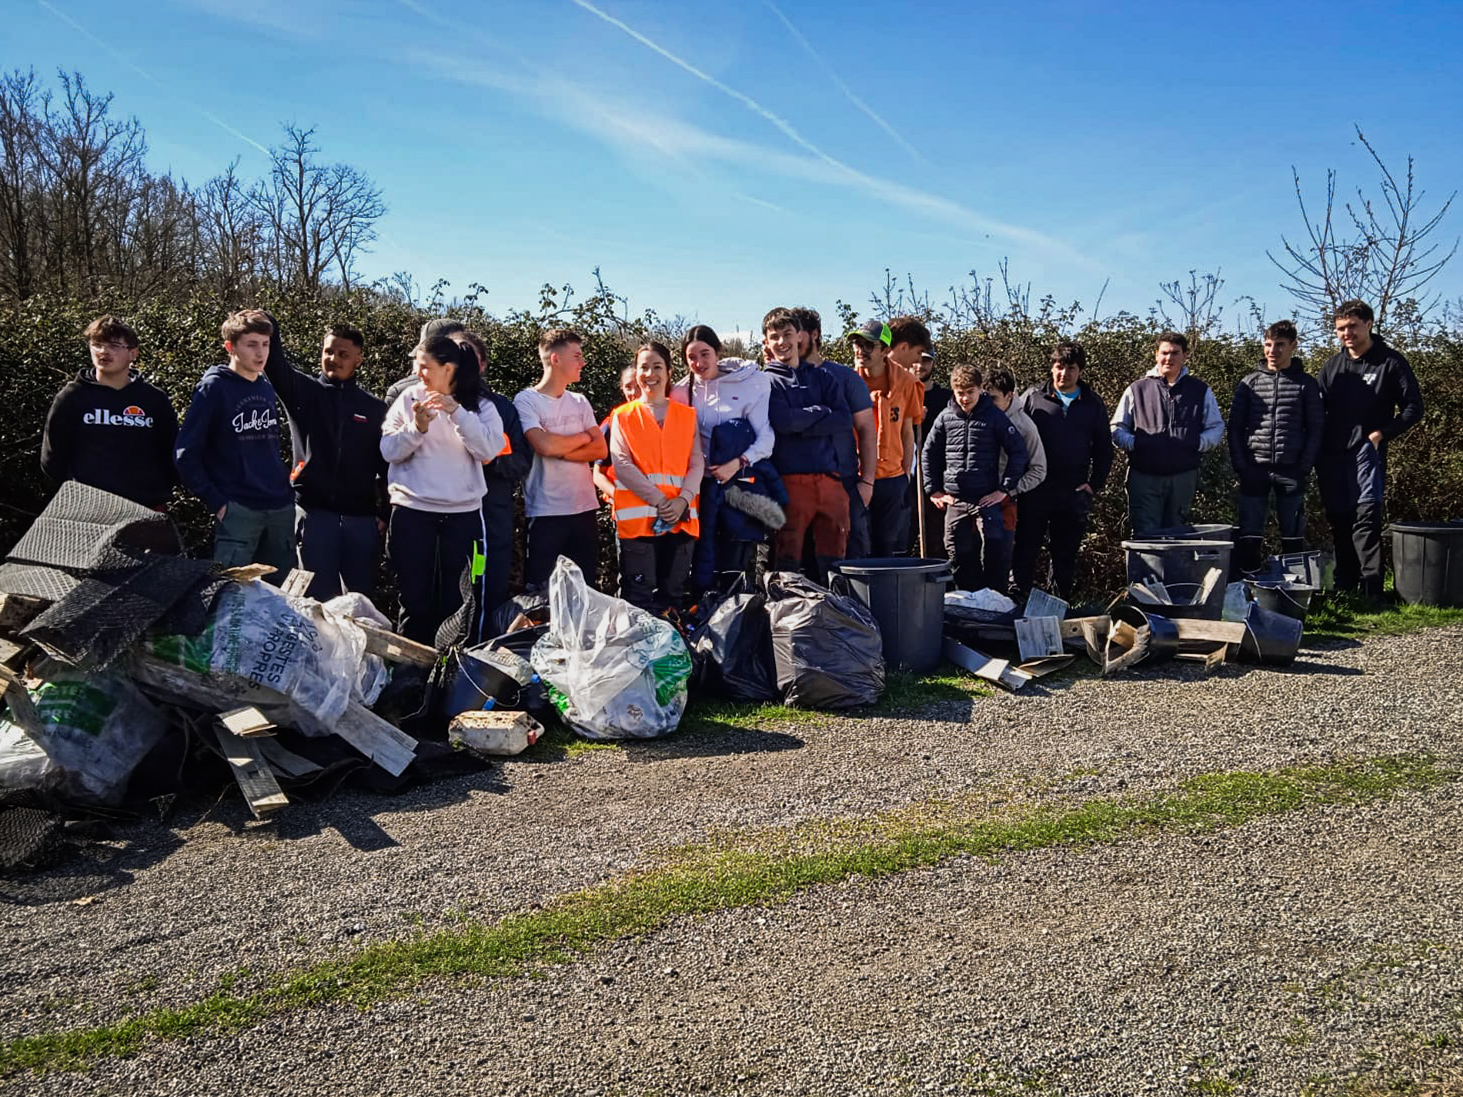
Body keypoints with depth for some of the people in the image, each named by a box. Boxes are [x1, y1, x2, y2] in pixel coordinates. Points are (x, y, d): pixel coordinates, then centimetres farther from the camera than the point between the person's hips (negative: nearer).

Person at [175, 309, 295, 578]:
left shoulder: (267, 387, 12)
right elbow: (184, 455, -7)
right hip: (238, 511, -6)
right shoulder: (214, 388, -5)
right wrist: (217, 503, -10)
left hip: (281, 508, 6)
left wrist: (284, 487, 11)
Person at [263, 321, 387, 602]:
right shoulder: (304, 391, 7)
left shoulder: (374, 407, 9)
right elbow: (275, 362, -10)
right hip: (315, 512, -1)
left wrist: (385, 513, 3)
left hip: (361, 517, 1)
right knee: (318, 598, 3)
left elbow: (385, 464, 9)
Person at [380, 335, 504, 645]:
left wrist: (457, 412, -19)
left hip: (463, 512, 0)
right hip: (412, 511, 0)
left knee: (455, 600, 5)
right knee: (415, 599, 4)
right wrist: (416, 427, -16)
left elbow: (489, 449, -11)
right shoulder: (408, 399, 5)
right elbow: (389, 451, 0)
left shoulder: (479, 405, 4)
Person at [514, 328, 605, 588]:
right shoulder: (526, 400, -5)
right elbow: (545, 445, -20)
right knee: (541, 593, 0)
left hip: (585, 509, 6)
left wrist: (560, 451, -12)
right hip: (545, 513, -5)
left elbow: (600, 449, 2)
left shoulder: (580, 402, 13)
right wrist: (583, 437, -3)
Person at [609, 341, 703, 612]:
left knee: (675, 596, 6)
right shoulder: (622, 417, 10)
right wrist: (659, 501, -13)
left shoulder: (687, 415, 16)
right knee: (639, 600, -4)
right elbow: (622, 465, -3)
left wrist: (683, 501, -12)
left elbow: (697, 463, 6)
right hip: (637, 516, -2)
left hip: (681, 517, 2)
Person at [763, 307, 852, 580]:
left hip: (830, 480, 3)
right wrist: (822, 412, 2)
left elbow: (845, 421, 3)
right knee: (787, 561, -3)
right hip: (789, 481, -3)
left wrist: (801, 425, -7)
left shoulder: (823, 377, 18)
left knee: (832, 562, 4)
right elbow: (783, 420, -11)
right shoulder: (765, 382, 8)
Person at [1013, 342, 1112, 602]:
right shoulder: (1032, 397, 2)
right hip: (1034, 490, -2)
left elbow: (1103, 449, 15)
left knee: (1067, 555, 10)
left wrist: (1095, 485, 5)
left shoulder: (1093, 404, 9)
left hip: (1074, 494, 2)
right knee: (1025, 551, 0)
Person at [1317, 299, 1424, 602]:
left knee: (1365, 518, -15)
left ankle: (1371, 590, -16)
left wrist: (1381, 434, -10)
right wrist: (1316, 456, 4)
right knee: (1339, 522, 9)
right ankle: (1344, 588, 18)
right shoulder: (1332, 366, 14)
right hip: (1332, 456, 5)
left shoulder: (1390, 362, 1)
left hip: (1366, 453, -5)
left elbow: (1413, 407, 0)